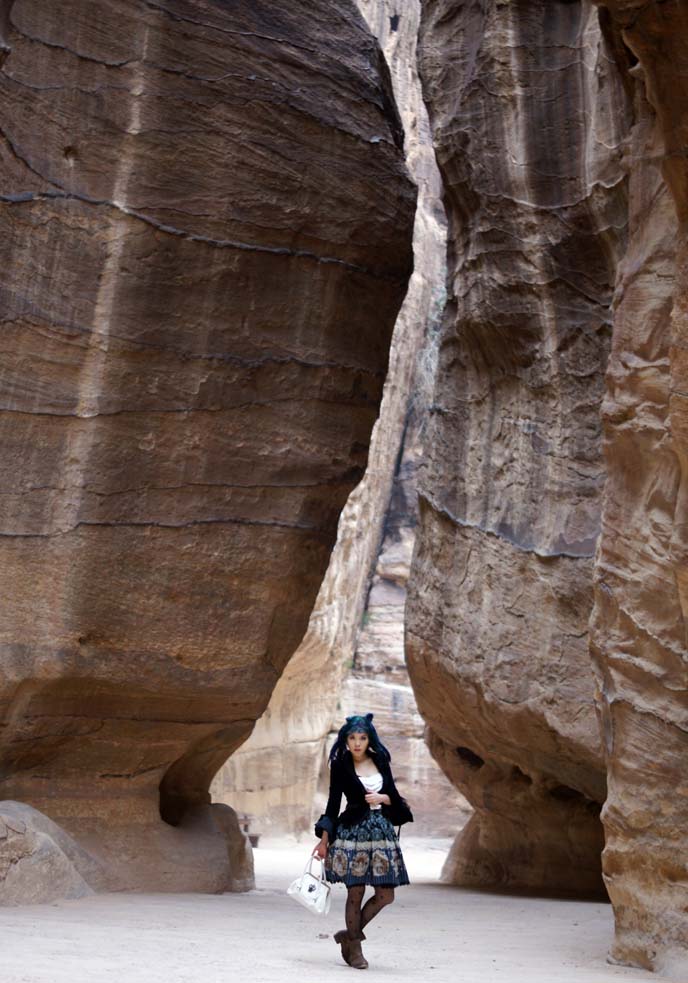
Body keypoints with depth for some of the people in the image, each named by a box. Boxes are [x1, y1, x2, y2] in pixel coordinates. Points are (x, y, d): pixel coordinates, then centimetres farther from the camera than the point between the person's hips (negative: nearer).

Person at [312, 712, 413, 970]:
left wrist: (382, 798, -8)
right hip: (353, 831, -4)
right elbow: (333, 802, 0)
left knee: (385, 895, 1)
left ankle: (350, 933, 20)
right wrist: (324, 839, -3)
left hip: (381, 830, 4)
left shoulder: (381, 761, 8)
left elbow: (393, 794, 15)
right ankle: (354, 948, 12)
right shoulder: (340, 765, -2)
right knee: (355, 892, -3)